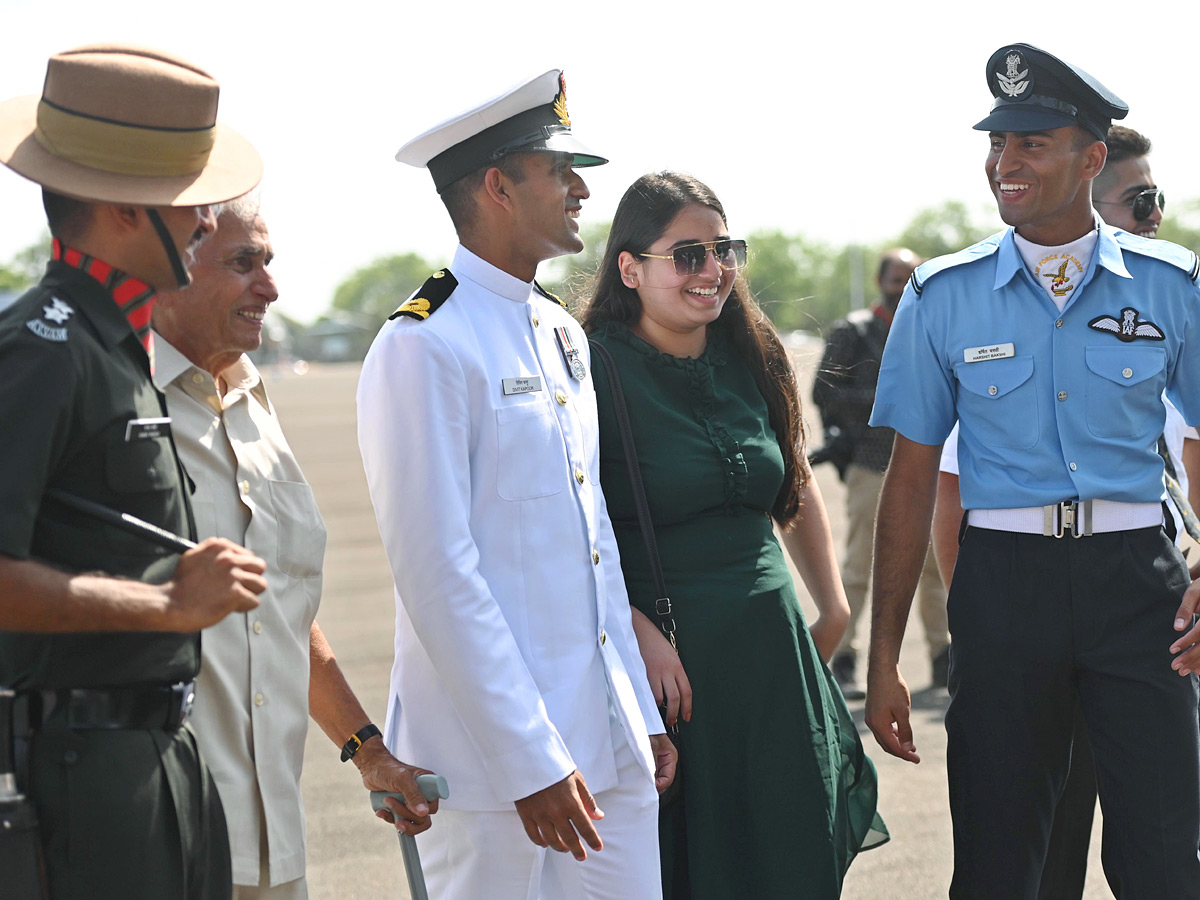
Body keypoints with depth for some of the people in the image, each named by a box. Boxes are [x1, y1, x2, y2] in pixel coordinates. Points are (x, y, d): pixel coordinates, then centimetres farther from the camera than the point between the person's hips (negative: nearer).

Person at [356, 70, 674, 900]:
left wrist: (642, 711, 13)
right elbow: (439, 576, -17)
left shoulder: (564, 335, 13)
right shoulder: (424, 349, -13)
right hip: (495, 757, -7)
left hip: (608, 739, 7)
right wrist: (529, 763, -18)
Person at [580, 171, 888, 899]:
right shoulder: (595, 370, -10)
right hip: (661, 657, -6)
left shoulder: (752, 360, 9)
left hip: (772, 647, 6)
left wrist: (834, 607, 15)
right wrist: (640, 633, -24)